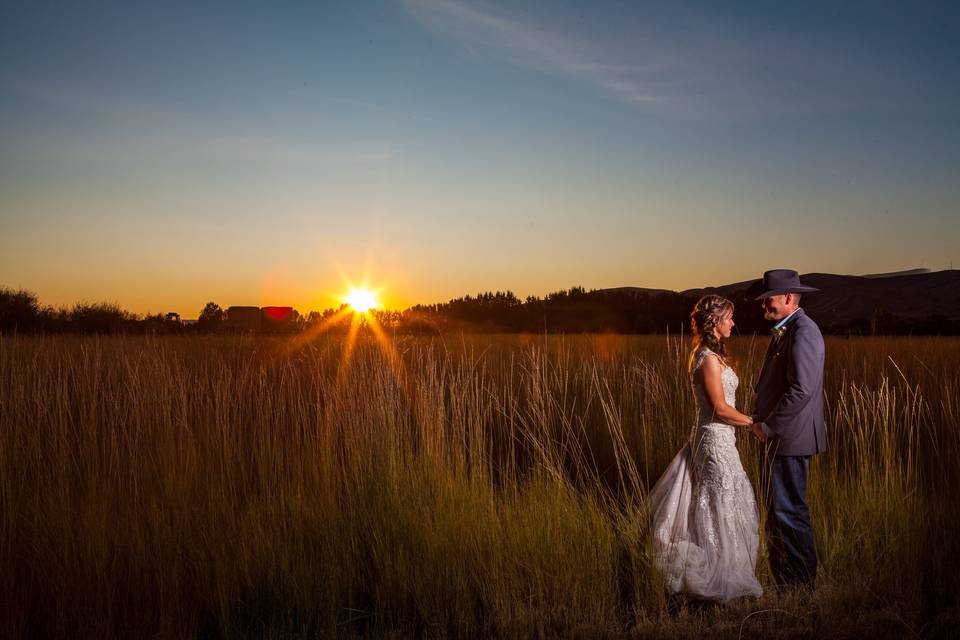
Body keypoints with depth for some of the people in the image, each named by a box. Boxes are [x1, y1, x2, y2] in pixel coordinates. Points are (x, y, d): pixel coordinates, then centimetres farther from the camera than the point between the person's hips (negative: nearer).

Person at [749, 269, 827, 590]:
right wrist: (761, 419, 10)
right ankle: (783, 580, 24)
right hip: (778, 435, 10)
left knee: (789, 510, -4)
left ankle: (801, 585, 7)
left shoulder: (803, 332, -16)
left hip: (790, 437, -10)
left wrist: (769, 427, -16)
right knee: (777, 509, 15)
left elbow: (801, 390, -23)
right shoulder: (784, 331, 16)